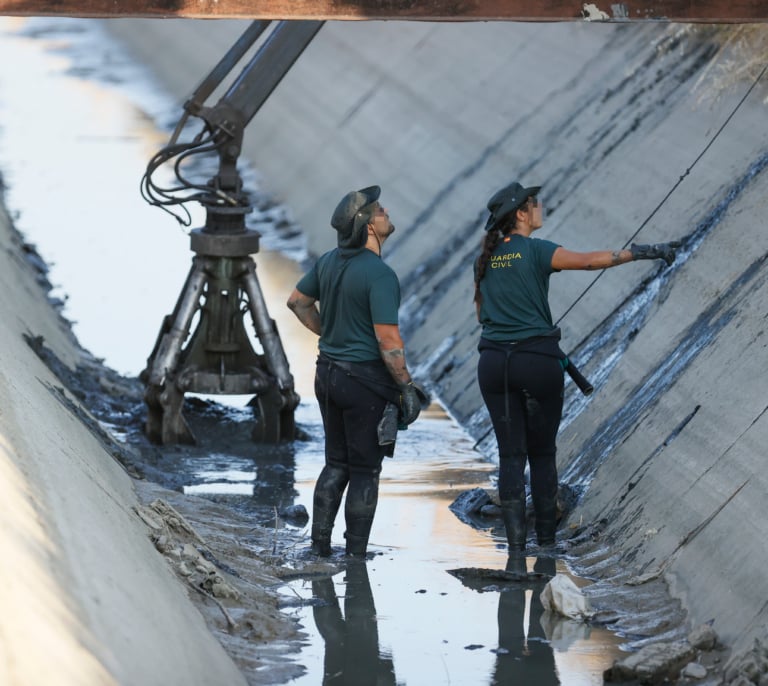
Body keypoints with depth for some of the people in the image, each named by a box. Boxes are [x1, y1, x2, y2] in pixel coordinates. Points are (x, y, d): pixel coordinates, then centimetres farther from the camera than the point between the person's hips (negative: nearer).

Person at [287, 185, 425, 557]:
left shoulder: (330, 261, 3)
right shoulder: (380, 275, -21)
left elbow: (298, 301, 18)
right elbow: (388, 340, -22)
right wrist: (407, 387, -13)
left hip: (329, 371, 7)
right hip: (366, 378, -7)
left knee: (337, 464, 17)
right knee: (365, 470, 2)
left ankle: (319, 546, 17)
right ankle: (355, 555, 5)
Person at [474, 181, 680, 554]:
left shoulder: (486, 258, 11)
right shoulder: (534, 251, -8)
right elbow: (589, 260, -17)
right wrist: (644, 252, -14)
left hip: (494, 360, 5)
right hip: (537, 360, -5)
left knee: (511, 454, 4)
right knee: (542, 453, 8)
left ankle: (516, 543, -4)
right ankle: (546, 540, 11)